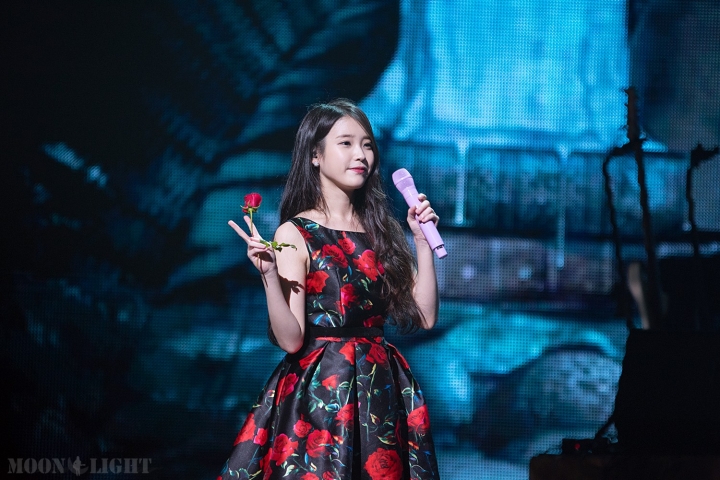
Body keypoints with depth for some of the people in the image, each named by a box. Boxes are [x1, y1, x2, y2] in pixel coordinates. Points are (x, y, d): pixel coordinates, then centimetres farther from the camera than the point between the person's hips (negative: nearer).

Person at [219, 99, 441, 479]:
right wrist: (270, 276, -25)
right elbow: (290, 339, -12)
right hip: (319, 392, -5)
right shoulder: (295, 234, -5)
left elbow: (424, 317, 4)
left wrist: (423, 241, 2)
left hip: (383, 391, 5)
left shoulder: (381, 230, 9)